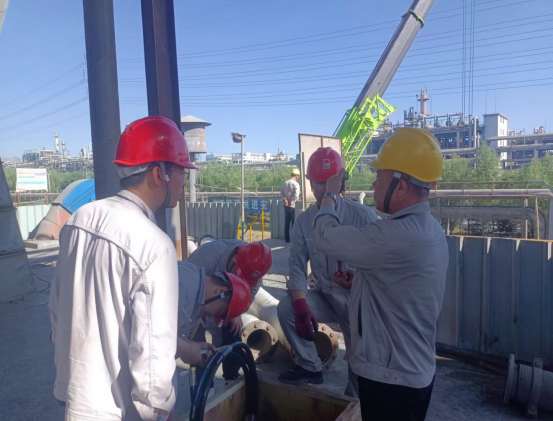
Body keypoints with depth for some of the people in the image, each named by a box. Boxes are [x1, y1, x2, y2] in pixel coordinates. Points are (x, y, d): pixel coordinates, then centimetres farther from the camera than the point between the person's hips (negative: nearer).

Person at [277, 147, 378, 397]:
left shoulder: (364, 216, -16)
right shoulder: (304, 221, -6)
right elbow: (297, 267, -7)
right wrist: (301, 307, -21)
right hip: (326, 296, 3)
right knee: (287, 308, -18)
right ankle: (310, 367, 5)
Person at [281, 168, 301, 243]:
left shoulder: (285, 183, 9)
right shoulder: (295, 184, -11)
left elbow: (281, 193, 5)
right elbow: (296, 195, -21)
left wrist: (285, 199, -7)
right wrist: (291, 201, -9)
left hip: (286, 206, 6)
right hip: (293, 206, -6)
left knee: (287, 223, 9)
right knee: (294, 223, 4)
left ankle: (287, 239, 13)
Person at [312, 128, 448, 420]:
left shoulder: (396, 235, -30)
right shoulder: (429, 229, 4)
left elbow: (325, 237, -20)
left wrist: (330, 195, -3)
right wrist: (358, 282, 6)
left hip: (390, 378, -9)